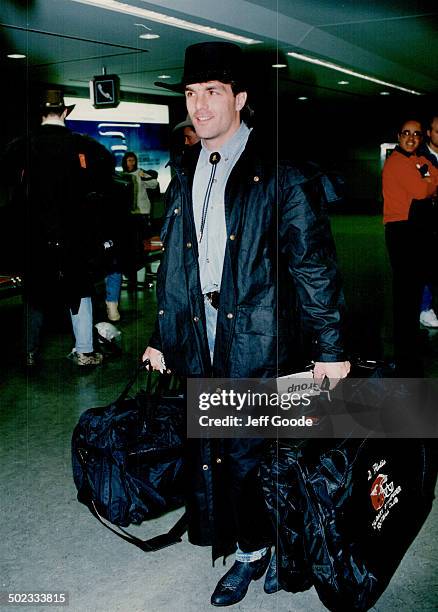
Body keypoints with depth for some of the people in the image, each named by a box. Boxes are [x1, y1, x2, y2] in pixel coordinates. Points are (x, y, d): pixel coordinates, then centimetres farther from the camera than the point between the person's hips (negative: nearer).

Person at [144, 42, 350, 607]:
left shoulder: (279, 175, -5)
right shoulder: (184, 179, 13)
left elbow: (314, 263, -6)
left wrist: (330, 346, -8)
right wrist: (161, 338, 16)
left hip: (255, 342, -5)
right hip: (196, 343, 5)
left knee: (250, 453, 1)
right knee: (208, 451, 8)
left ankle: (254, 548, 24)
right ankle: (250, 550, 26)